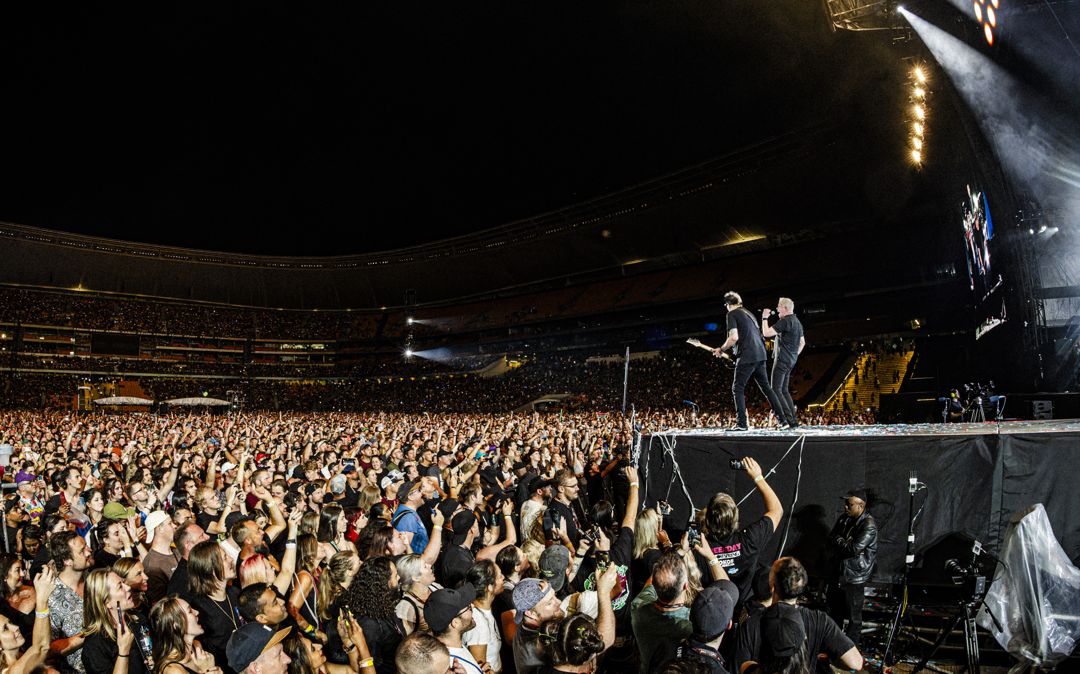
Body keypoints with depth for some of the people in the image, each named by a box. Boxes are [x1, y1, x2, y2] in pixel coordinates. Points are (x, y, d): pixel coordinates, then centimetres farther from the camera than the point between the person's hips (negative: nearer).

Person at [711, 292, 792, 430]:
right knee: (766, 388, 14)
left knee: (737, 389, -1)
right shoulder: (748, 313, 21)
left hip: (747, 356, -8)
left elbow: (734, 337, -16)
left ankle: (742, 423, -8)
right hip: (760, 354, 8)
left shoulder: (732, 314, -3)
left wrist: (721, 349, -3)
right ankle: (783, 420, 13)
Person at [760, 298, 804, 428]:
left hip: (782, 359, -10)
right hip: (791, 361, 10)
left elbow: (766, 333, -20)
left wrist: (764, 318, -7)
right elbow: (802, 343, 25)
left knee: (775, 390, -8)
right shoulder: (797, 322, 17)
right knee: (784, 390, 14)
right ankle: (794, 419, 10)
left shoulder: (785, 321, -15)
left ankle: (789, 420, -15)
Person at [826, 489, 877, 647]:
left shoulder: (869, 525, -18)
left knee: (853, 615, 2)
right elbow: (830, 539, 9)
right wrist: (844, 543, -10)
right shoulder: (844, 518, 6)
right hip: (838, 571, 8)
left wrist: (838, 541, -9)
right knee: (835, 610, 21)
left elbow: (854, 549, -24)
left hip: (855, 576, -8)